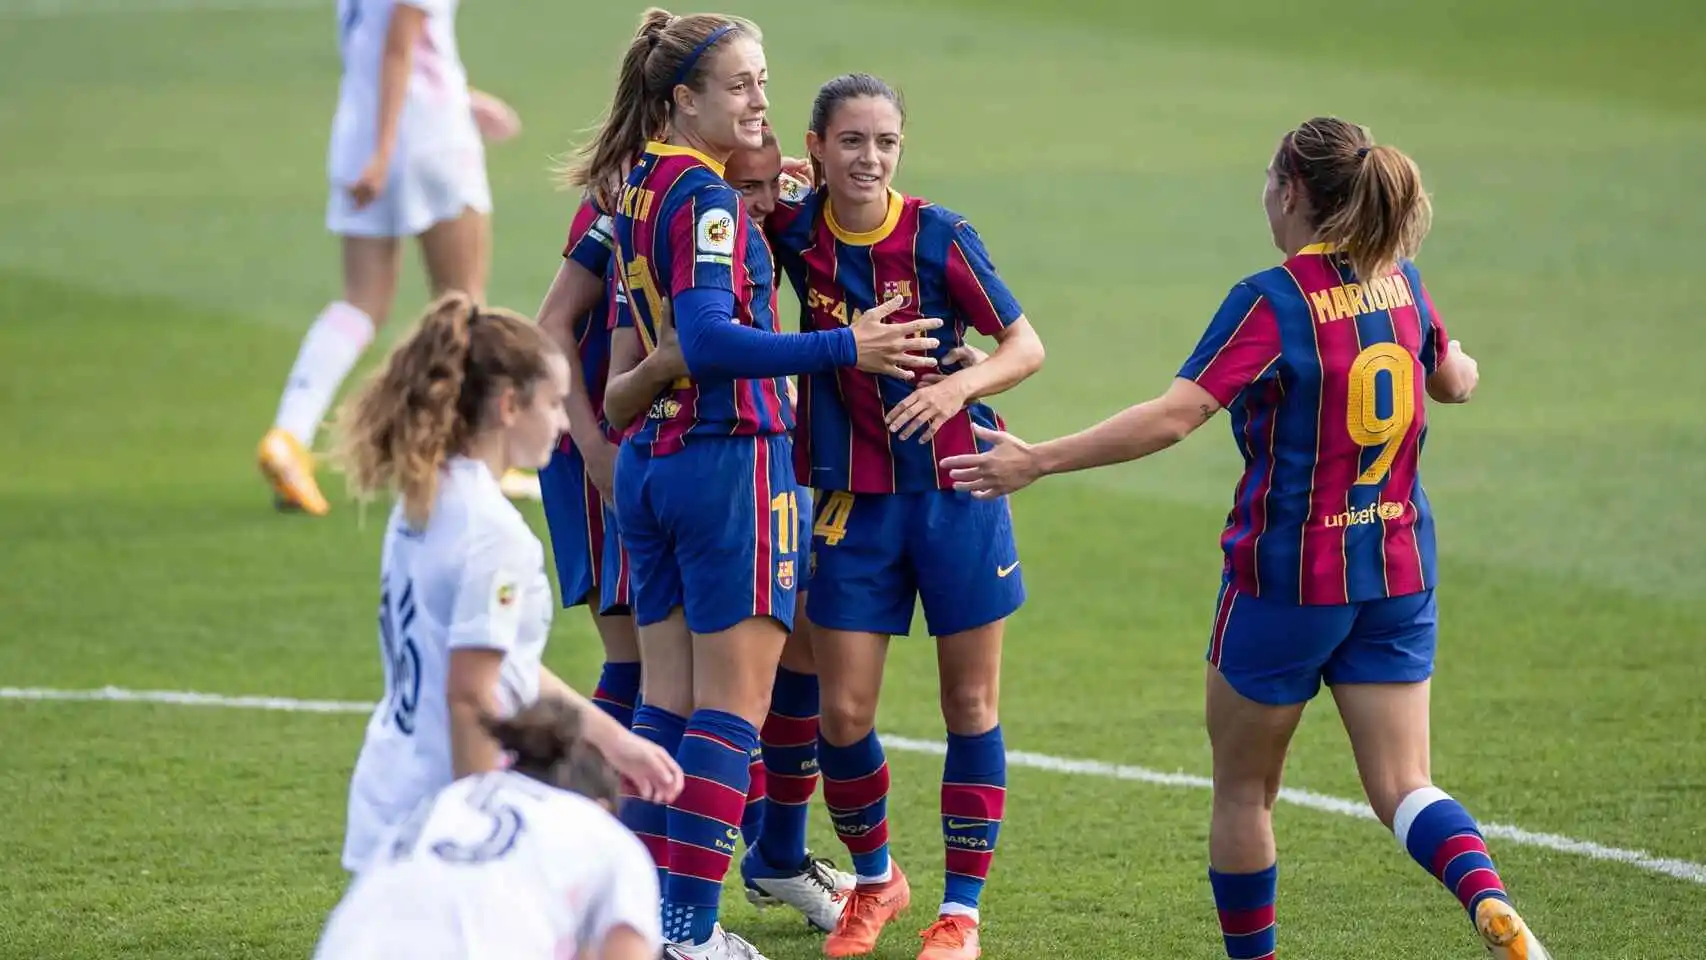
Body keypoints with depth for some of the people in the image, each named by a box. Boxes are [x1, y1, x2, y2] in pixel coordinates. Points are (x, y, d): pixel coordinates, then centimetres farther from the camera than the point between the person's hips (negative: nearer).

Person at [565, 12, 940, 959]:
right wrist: (845, 349, -34)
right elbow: (710, 340, -27)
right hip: (732, 457, -8)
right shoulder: (707, 201, -16)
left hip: (649, 462, 8)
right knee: (732, 707, -3)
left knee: (666, 698, 12)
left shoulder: (632, 186, 9)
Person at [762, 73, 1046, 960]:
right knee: (842, 712, 0)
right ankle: (875, 880, 25)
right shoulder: (794, 229, -5)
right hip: (853, 501, 2)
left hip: (956, 491, -2)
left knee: (970, 703, 3)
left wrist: (962, 385, -24)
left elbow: (1026, 345, -5)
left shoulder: (939, 236, -11)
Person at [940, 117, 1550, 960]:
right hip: (1397, 573, 5)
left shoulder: (1273, 302, -15)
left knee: (1242, 789, 13)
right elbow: (1455, 381, 23)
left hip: (1288, 574, -5)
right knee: (1402, 788, 3)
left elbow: (1173, 418, -24)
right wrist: (1461, 368, 46)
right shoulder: (1400, 284, 3)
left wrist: (1037, 461, -21)